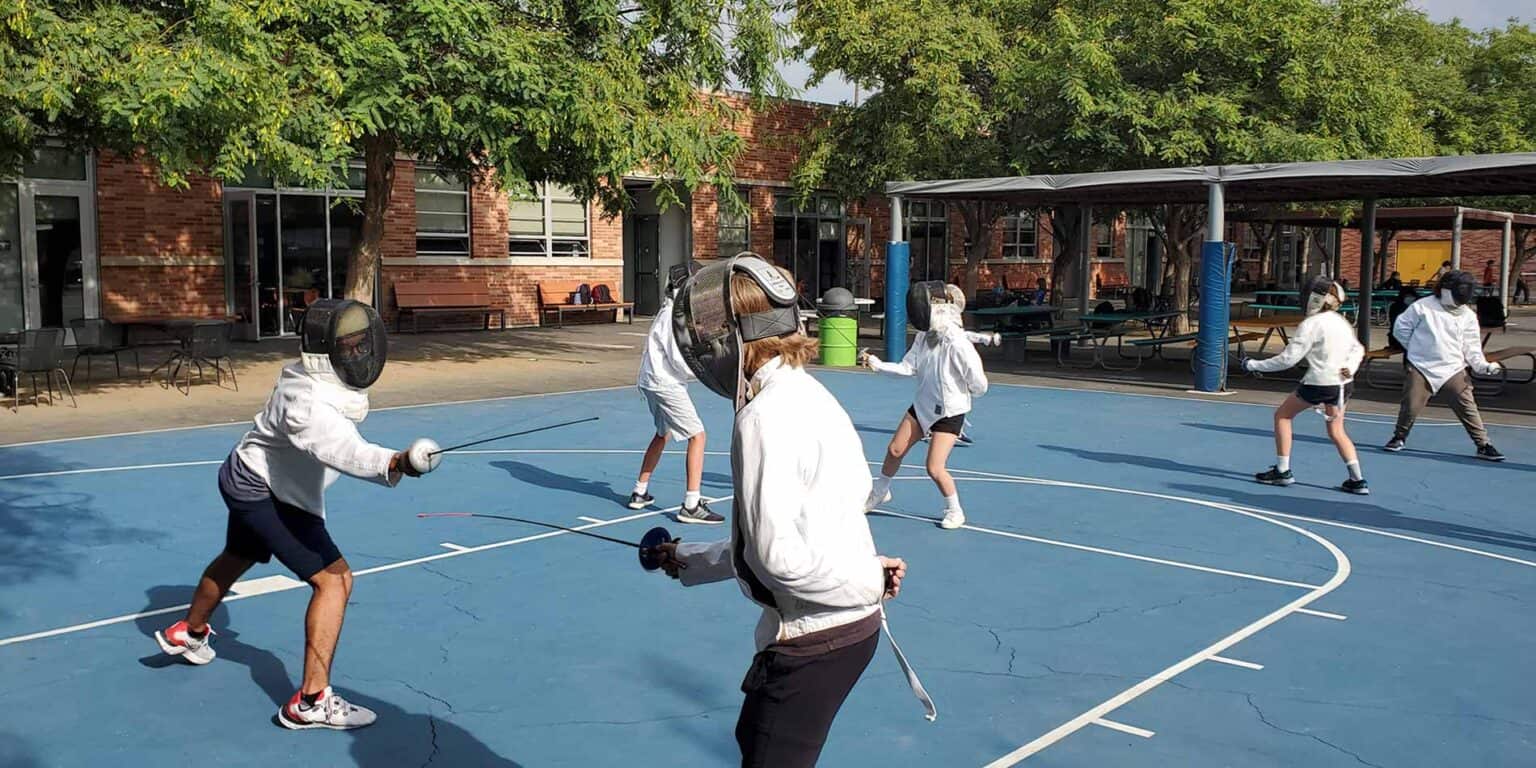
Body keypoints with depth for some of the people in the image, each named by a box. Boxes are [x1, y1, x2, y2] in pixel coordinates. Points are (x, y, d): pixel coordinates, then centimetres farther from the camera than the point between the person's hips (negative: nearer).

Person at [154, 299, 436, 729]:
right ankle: (311, 702, -17)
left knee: (237, 559, 34)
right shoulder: (308, 402, -36)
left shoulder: (329, 381, -8)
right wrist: (393, 463, -75)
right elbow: (343, 450, -57)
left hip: (249, 481, 10)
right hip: (264, 493, -10)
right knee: (334, 579, -17)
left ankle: (187, 633, 61)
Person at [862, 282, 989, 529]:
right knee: (895, 450, 12)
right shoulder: (924, 337, -4)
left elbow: (979, 386, -22)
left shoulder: (959, 345, -26)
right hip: (923, 405, 7)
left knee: (935, 468, -9)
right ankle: (879, 492, 38)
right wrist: (878, 365, -11)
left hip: (950, 412, -7)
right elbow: (907, 368, -3)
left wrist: (958, 393, -4)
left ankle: (955, 511, 16)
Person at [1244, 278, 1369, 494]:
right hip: (1343, 384, 7)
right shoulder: (1341, 322, 9)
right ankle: (1357, 480, 9)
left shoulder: (1311, 325, -14)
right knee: (1336, 432, 19)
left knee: (1282, 415, 13)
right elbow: (1358, 349, 18)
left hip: (1319, 383, -7)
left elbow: (1287, 359, -16)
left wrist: (1254, 365, -8)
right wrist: (1350, 367, 1)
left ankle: (1282, 471, 13)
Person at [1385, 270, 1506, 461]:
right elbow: (1401, 326, 3)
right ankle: (1399, 437, 23)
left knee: (1467, 407, -5)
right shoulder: (1423, 306, -6)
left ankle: (1483, 445, 4)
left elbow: (1471, 347, 3)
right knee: (1411, 406, -1)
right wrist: (1417, 347, 5)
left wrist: (1484, 366, -12)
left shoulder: (1468, 316, 3)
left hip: (1453, 369, 2)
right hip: (1421, 367, -2)